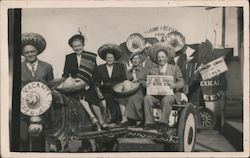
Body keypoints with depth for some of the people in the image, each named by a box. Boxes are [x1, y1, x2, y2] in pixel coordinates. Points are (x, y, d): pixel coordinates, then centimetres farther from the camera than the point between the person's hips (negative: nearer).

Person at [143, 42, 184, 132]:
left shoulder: (175, 68, 12)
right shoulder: (153, 71, 17)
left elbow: (181, 81, 5)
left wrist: (174, 85, -18)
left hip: (171, 93, -3)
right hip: (156, 94, 3)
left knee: (166, 99, -36)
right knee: (147, 98, -26)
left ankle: (163, 123, -27)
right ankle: (149, 123, -22)